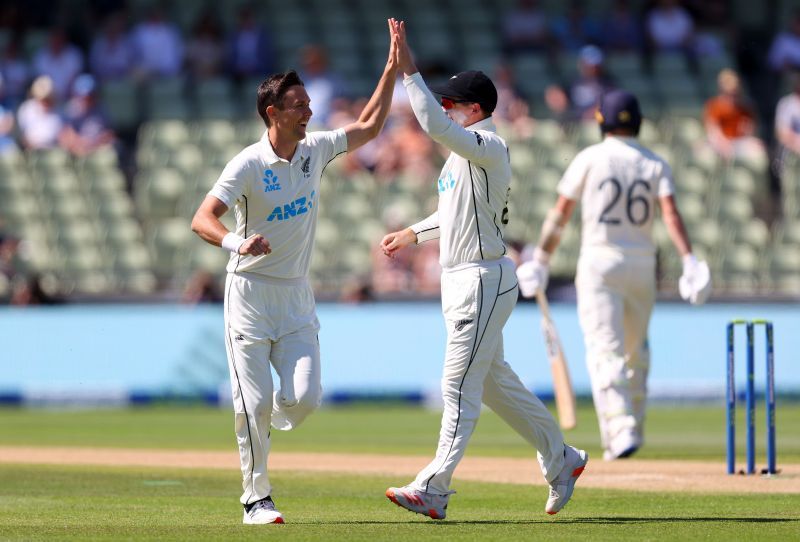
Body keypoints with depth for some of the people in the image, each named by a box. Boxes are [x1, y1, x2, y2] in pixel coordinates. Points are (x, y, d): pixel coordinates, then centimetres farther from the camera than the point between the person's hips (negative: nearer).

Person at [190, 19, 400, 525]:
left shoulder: (316, 150, 4)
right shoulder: (248, 165, -14)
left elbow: (369, 126, 14)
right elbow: (202, 219, -21)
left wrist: (393, 69, 7)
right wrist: (237, 243, -41)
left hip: (297, 295, 5)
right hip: (250, 293, -5)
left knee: (306, 396, -9)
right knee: (255, 402, -5)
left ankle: (265, 425, 24)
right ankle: (256, 499, 6)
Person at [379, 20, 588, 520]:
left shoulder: (487, 147, -15)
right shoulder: (466, 152, 15)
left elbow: (435, 125, -32)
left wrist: (410, 71, -30)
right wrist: (413, 234, 31)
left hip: (484, 281, -11)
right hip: (463, 279, 11)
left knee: (459, 387, -11)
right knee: (495, 381, 18)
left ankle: (432, 490, -13)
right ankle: (561, 460, 29)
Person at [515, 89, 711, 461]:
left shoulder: (590, 158, -2)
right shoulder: (655, 165, 5)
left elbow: (560, 213, -3)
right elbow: (670, 213, -11)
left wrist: (540, 261, 5)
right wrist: (689, 260, -19)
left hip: (598, 263, -3)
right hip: (642, 263, 3)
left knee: (605, 351, -10)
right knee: (635, 350, 19)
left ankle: (621, 430, -25)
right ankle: (632, 428, 25)